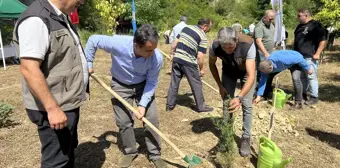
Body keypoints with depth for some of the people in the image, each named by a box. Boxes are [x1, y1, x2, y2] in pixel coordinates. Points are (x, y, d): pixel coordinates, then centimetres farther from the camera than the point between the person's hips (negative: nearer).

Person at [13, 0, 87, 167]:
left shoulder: (61, 18, 10)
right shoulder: (37, 20, -21)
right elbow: (29, 69, -27)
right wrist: (53, 108, -28)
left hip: (68, 104, 10)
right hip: (55, 108, -10)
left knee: (68, 151, 25)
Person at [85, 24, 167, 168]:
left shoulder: (157, 57, -30)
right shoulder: (117, 43, -34)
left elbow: (152, 82, -17)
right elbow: (93, 40, -16)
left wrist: (143, 104, -24)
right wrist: (88, 64, -13)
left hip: (143, 85, 1)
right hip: (120, 85, 0)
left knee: (152, 118, -2)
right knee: (124, 121, 4)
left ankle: (155, 154, 16)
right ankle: (130, 152, 27)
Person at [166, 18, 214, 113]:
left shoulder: (186, 27, 11)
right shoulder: (203, 37, -7)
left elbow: (175, 43, 12)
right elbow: (200, 56, -12)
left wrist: (173, 54, 23)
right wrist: (201, 69, 2)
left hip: (177, 59, 6)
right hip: (189, 62, -6)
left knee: (174, 83, 15)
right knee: (196, 84, 9)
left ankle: (170, 105, 23)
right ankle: (201, 106, 19)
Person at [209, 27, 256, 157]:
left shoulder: (248, 45, -41)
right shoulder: (215, 46, -32)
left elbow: (251, 76, -44)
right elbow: (212, 64, -10)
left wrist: (239, 97, -57)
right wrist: (220, 85, -12)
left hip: (246, 71, -2)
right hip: (229, 71, 2)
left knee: (246, 104, -9)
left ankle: (246, 138, 9)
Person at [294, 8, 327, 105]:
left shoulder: (316, 25, -8)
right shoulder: (300, 26, 17)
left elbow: (323, 40, -13)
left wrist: (317, 53, -17)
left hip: (310, 57, -8)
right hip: (299, 56, 8)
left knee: (311, 77, -5)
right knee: (302, 76, 14)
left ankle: (314, 97, 4)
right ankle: (303, 94, 26)